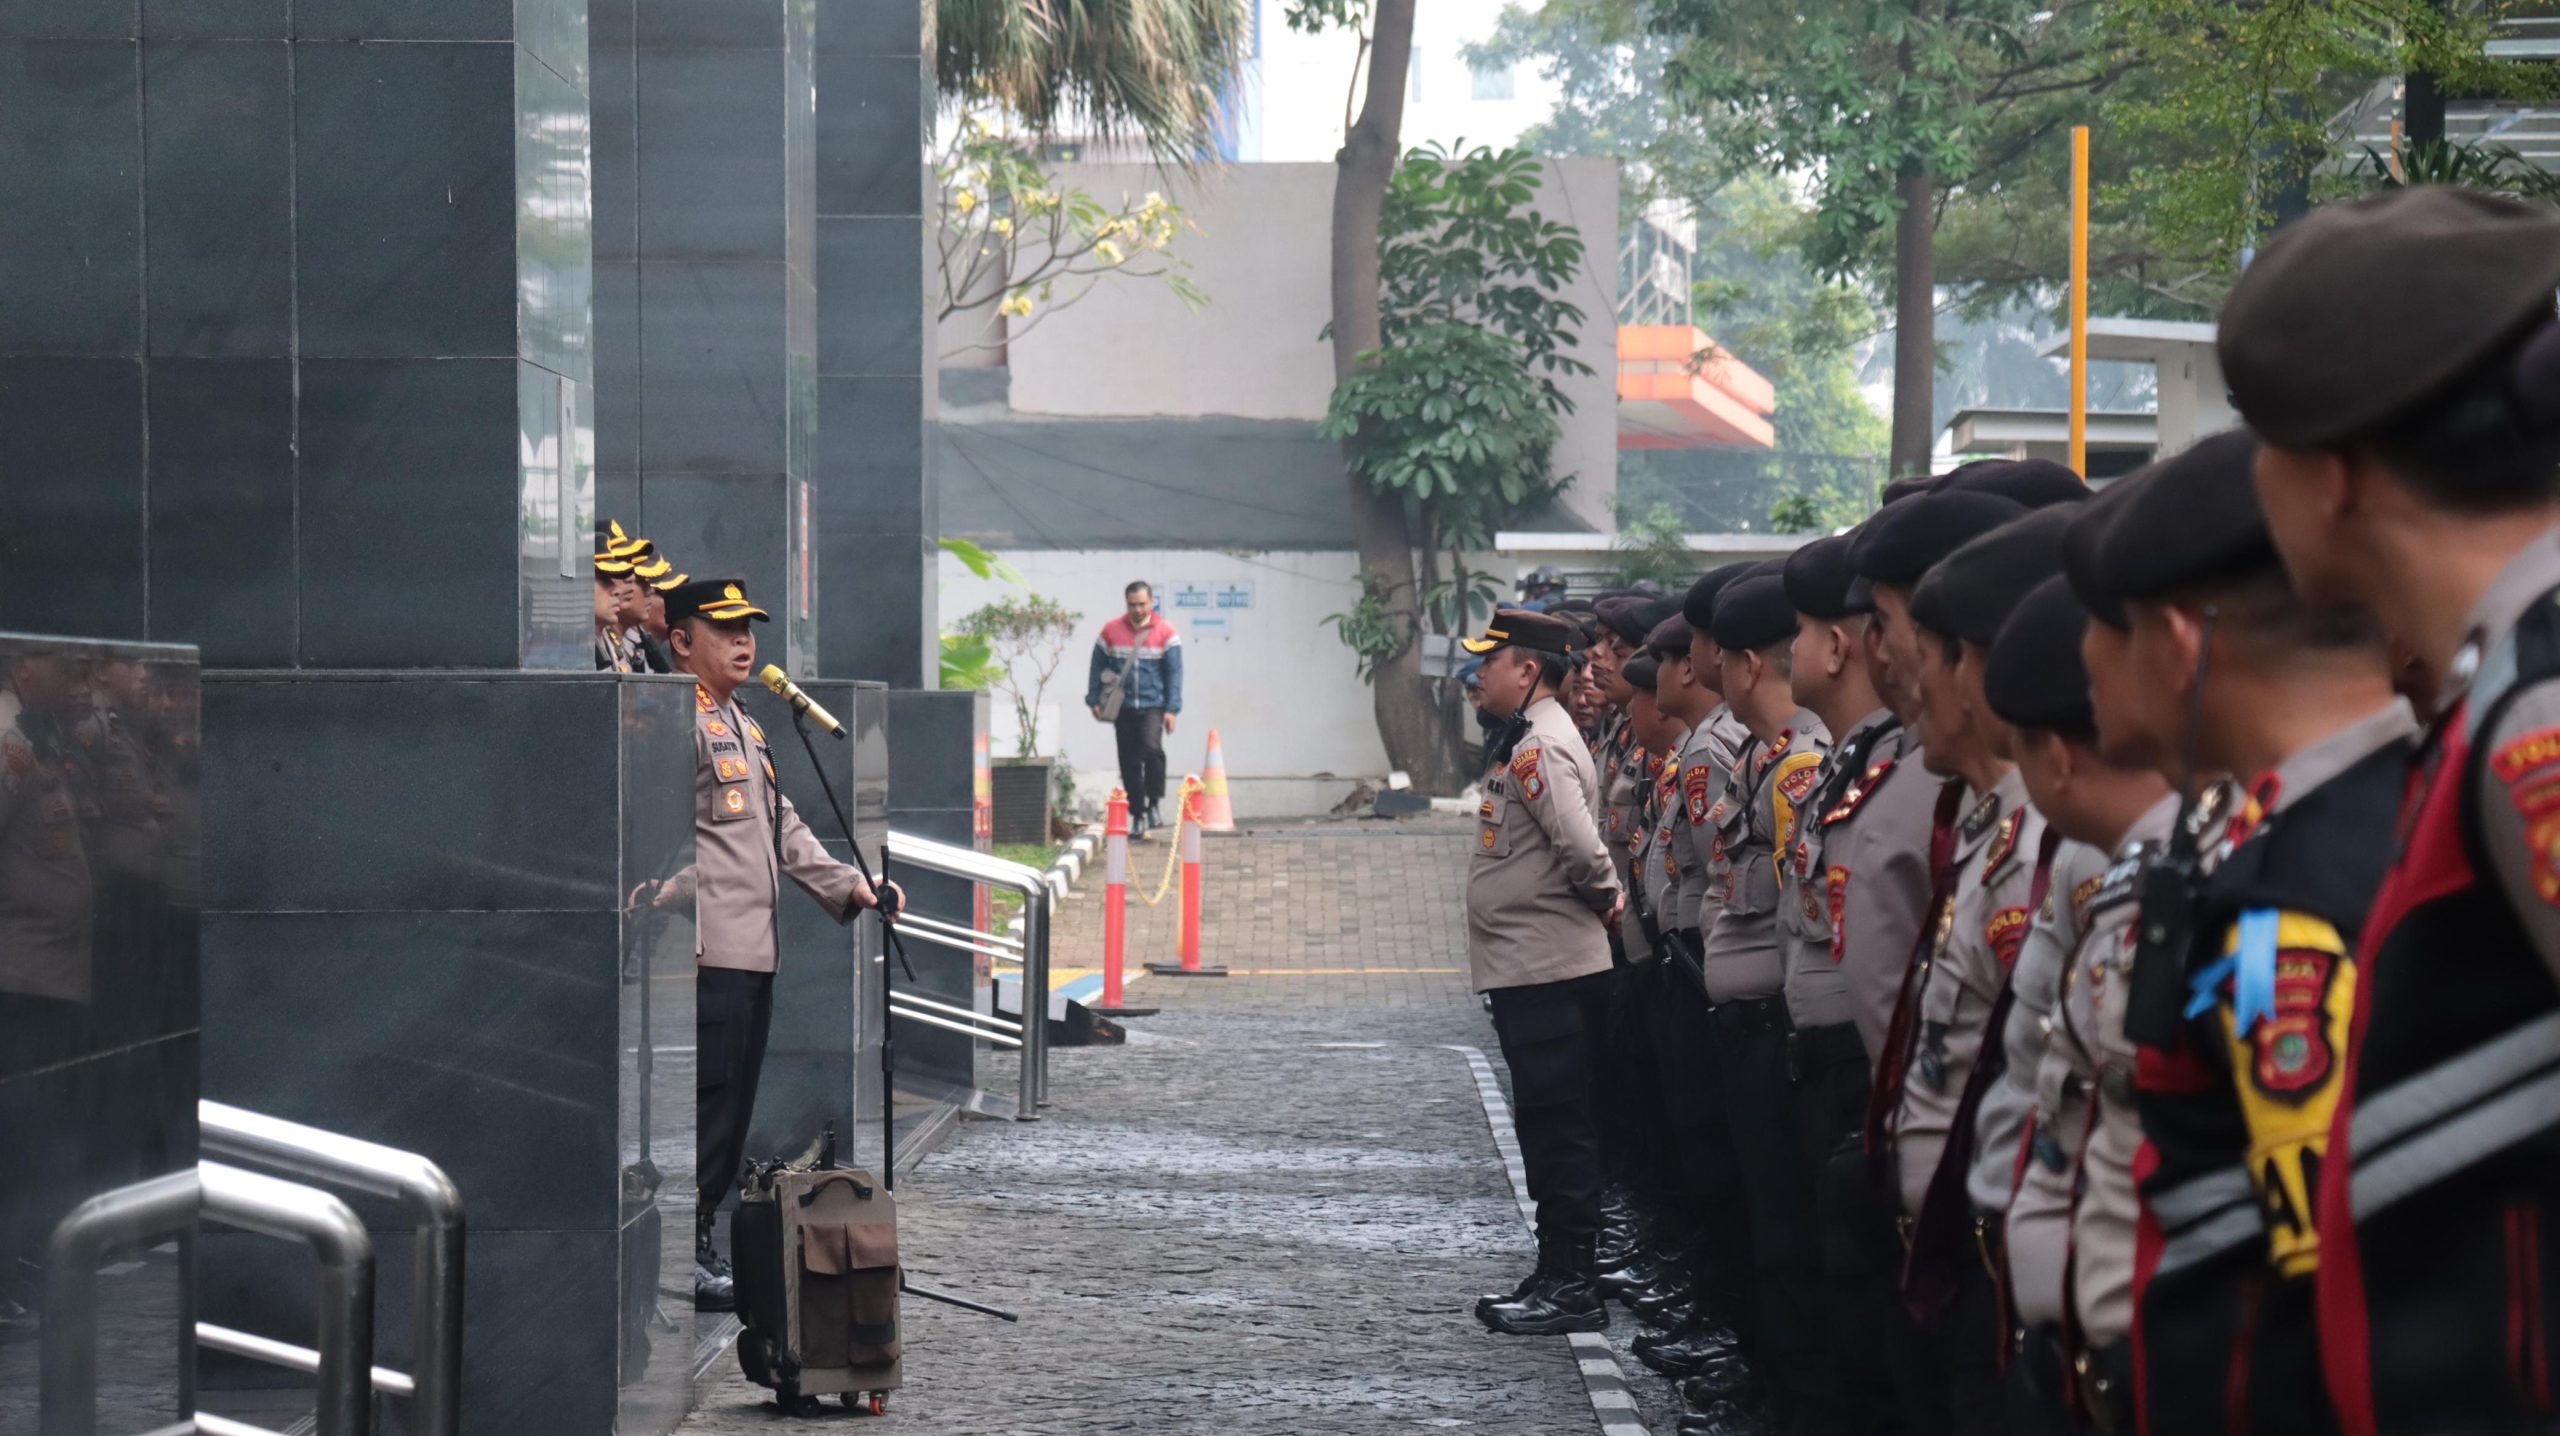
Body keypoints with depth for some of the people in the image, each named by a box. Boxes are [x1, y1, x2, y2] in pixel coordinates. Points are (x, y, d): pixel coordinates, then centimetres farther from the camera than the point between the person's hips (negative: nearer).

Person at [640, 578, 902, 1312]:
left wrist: (845, 885, 16)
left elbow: (783, 828, 25)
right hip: (709, 952, -10)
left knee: (733, 1110, 12)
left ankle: (699, 1244, 18)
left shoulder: (743, 726, 22)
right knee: (704, 1103, -9)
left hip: (753, 950, 10)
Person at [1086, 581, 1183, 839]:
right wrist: (1094, 700, 5)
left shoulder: (1165, 631, 0)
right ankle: (1137, 815, 15)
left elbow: (1174, 672, 0)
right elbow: (1098, 668, 12)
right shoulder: (1111, 631, 4)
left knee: (1151, 748, -25)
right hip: (1122, 708, 2)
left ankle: (1154, 803, -8)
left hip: (1153, 705, -2)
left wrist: (1172, 709, -6)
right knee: (1129, 763, 4)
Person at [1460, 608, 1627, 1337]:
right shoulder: (1527, 741, 16)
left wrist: (1604, 895, -10)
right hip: (1532, 967, 10)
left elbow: (1580, 843, -27)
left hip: (1547, 969, -10)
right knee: (1550, 1129, 14)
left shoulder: (1541, 747, -16)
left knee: (1556, 1130, -6)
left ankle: (1569, 1287, -3)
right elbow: (1574, 846, 21)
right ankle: (1558, 1277, 20)